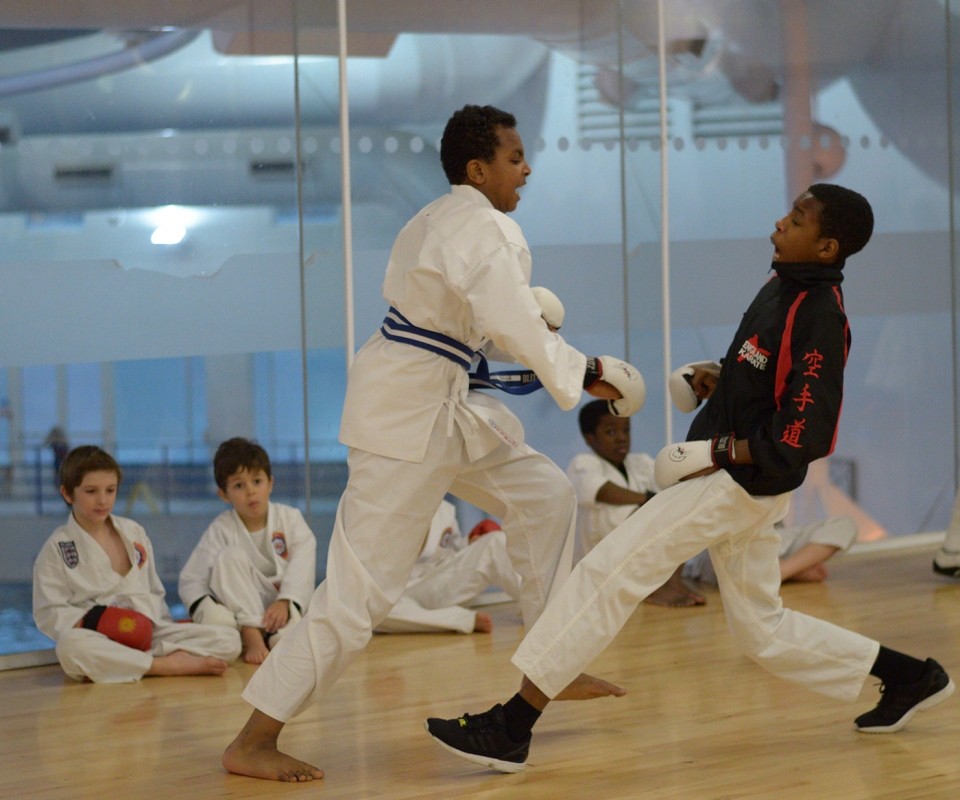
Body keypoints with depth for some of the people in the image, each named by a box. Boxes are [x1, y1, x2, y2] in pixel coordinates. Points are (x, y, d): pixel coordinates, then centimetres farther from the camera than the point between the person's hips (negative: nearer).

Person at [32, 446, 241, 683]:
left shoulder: (134, 532, 17)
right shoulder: (57, 547, 5)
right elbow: (48, 612, 1)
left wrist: (162, 625, 6)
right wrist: (88, 620, -17)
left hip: (149, 634, 4)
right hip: (101, 642, -4)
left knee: (228, 641, -14)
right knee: (70, 648, -43)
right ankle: (164, 666, -34)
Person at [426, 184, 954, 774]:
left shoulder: (820, 317, -21)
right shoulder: (784, 287, 7)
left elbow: (802, 439, -24)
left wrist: (719, 451, -20)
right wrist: (719, 379, 8)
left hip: (742, 483, -10)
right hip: (731, 482, 10)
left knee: (608, 575, -12)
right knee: (762, 631, 19)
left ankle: (511, 730, -12)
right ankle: (909, 677, 28)